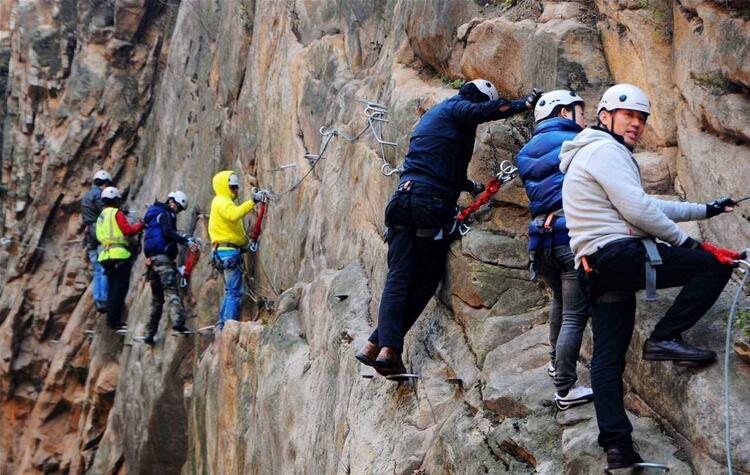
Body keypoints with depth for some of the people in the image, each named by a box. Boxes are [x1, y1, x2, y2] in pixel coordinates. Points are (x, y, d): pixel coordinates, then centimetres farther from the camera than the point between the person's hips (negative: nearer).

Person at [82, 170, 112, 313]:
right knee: (104, 269, -11)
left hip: (89, 237, 9)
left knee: (97, 271, 8)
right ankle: (104, 300, -17)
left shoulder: (86, 196, 23)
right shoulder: (98, 194, -7)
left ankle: (98, 301, 3)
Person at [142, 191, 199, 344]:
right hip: (163, 257, -9)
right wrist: (186, 241, -25)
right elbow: (168, 232, -20)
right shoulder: (165, 214, -3)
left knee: (157, 298, 14)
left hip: (151, 259, 9)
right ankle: (177, 321, -39)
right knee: (171, 291, -20)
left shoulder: (153, 215, 27)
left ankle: (150, 333, 15)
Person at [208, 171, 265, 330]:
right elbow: (233, 214, -30)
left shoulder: (224, 202, 25)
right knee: (234, 292, -12)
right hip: (229, 252, -10)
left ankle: (222, 325, 17)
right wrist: (252, 201, -33)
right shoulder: (221, 201, -8)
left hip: (227, 252, 10)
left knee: (231, 291, 15)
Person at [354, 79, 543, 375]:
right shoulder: (457, 109, 4)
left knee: (398, 277, 0)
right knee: (425, 281, 0)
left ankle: (378, 346, -14)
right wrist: (526, 104, -3)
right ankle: (386, 348, -6)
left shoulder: (432, 115, 31)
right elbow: (490, 110, -15)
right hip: (432, 203, -8)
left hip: (404, 196, 8)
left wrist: (471, 186, 40)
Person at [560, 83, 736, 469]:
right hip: (620, 253, -11)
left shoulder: (594, 153, 29)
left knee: (608, 357, 4)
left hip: (598, 267, 11)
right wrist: (682, 240, -3)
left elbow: (645, 206, 32)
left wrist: (704, 210, 30)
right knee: (715, 263, -7)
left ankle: (616, 445, 2)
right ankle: (665, 337, -10)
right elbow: (637, 210, -15)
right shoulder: (605, 150, -5)